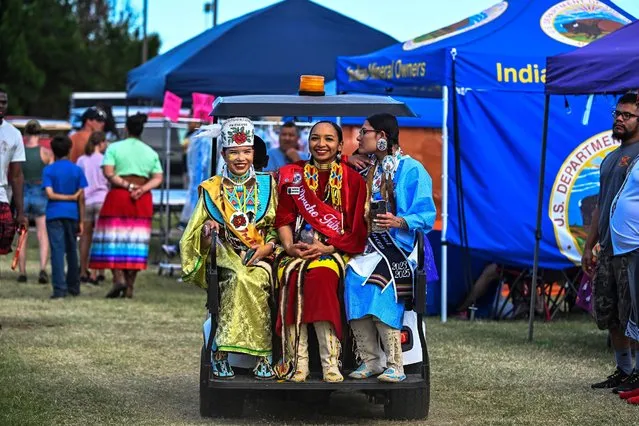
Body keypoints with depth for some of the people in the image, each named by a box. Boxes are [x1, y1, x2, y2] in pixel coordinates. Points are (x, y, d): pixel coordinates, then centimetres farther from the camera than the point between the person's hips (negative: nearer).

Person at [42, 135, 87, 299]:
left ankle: (59, 288, -14)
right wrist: (81, 221, 7)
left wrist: (69, 197, -2)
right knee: (72, 251, 15)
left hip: (54, 214, -2)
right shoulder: (77, 170, 3)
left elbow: (50, 194, -12)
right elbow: (81, 198, 2)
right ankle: (73, 286, 23)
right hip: (72, 214, 2)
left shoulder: (48, 170, -1)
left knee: (57, 251, -5)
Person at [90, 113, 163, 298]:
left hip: (118, 197, -3)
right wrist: (141, 189, -11)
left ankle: (119, 278, -17)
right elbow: (158, 179, 0)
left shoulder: (114, 148, 0)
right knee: (136, 241, 6)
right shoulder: (151, 152, 9)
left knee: (113, 240, 2)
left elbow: (108, 173, -12)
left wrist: (127, 186, -11)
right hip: (143, 201, 3)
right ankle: (130, 287, 3)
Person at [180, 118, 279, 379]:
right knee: (241, 278, -35)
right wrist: (207, 230, -9)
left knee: (253, 278, -35)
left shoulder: (267, 185, 14)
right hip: (226, 259, 0)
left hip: (261, 257, 0)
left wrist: (267, 248, -9)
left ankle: (221, 353, -34)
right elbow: (199, 243, 14)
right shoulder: (212, 190, 14)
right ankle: (263, 357, -34)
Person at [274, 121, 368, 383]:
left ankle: (330, 361, -38)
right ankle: (297, 360, -36)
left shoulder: (352, 179, 9)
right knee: (292, 275, -33)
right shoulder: (292, 175, 16)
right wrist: (289, 246, -9)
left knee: (320, 273, -36)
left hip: (335, 250, -2)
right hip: (299, 249, 2)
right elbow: (284, 218, 10)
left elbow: (357, 229, 2)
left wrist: (327, 248, -12)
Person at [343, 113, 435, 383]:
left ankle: (395, 365, -24)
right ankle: (369, 361, -18)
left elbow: (426, 215, -8)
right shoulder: (368, 171, 20)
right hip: (371, 245, 6)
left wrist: (399, 222, -24)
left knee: (379, 280, -29)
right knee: (353, 277, -22)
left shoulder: (411, 170, -1)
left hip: (401, 246, -6)